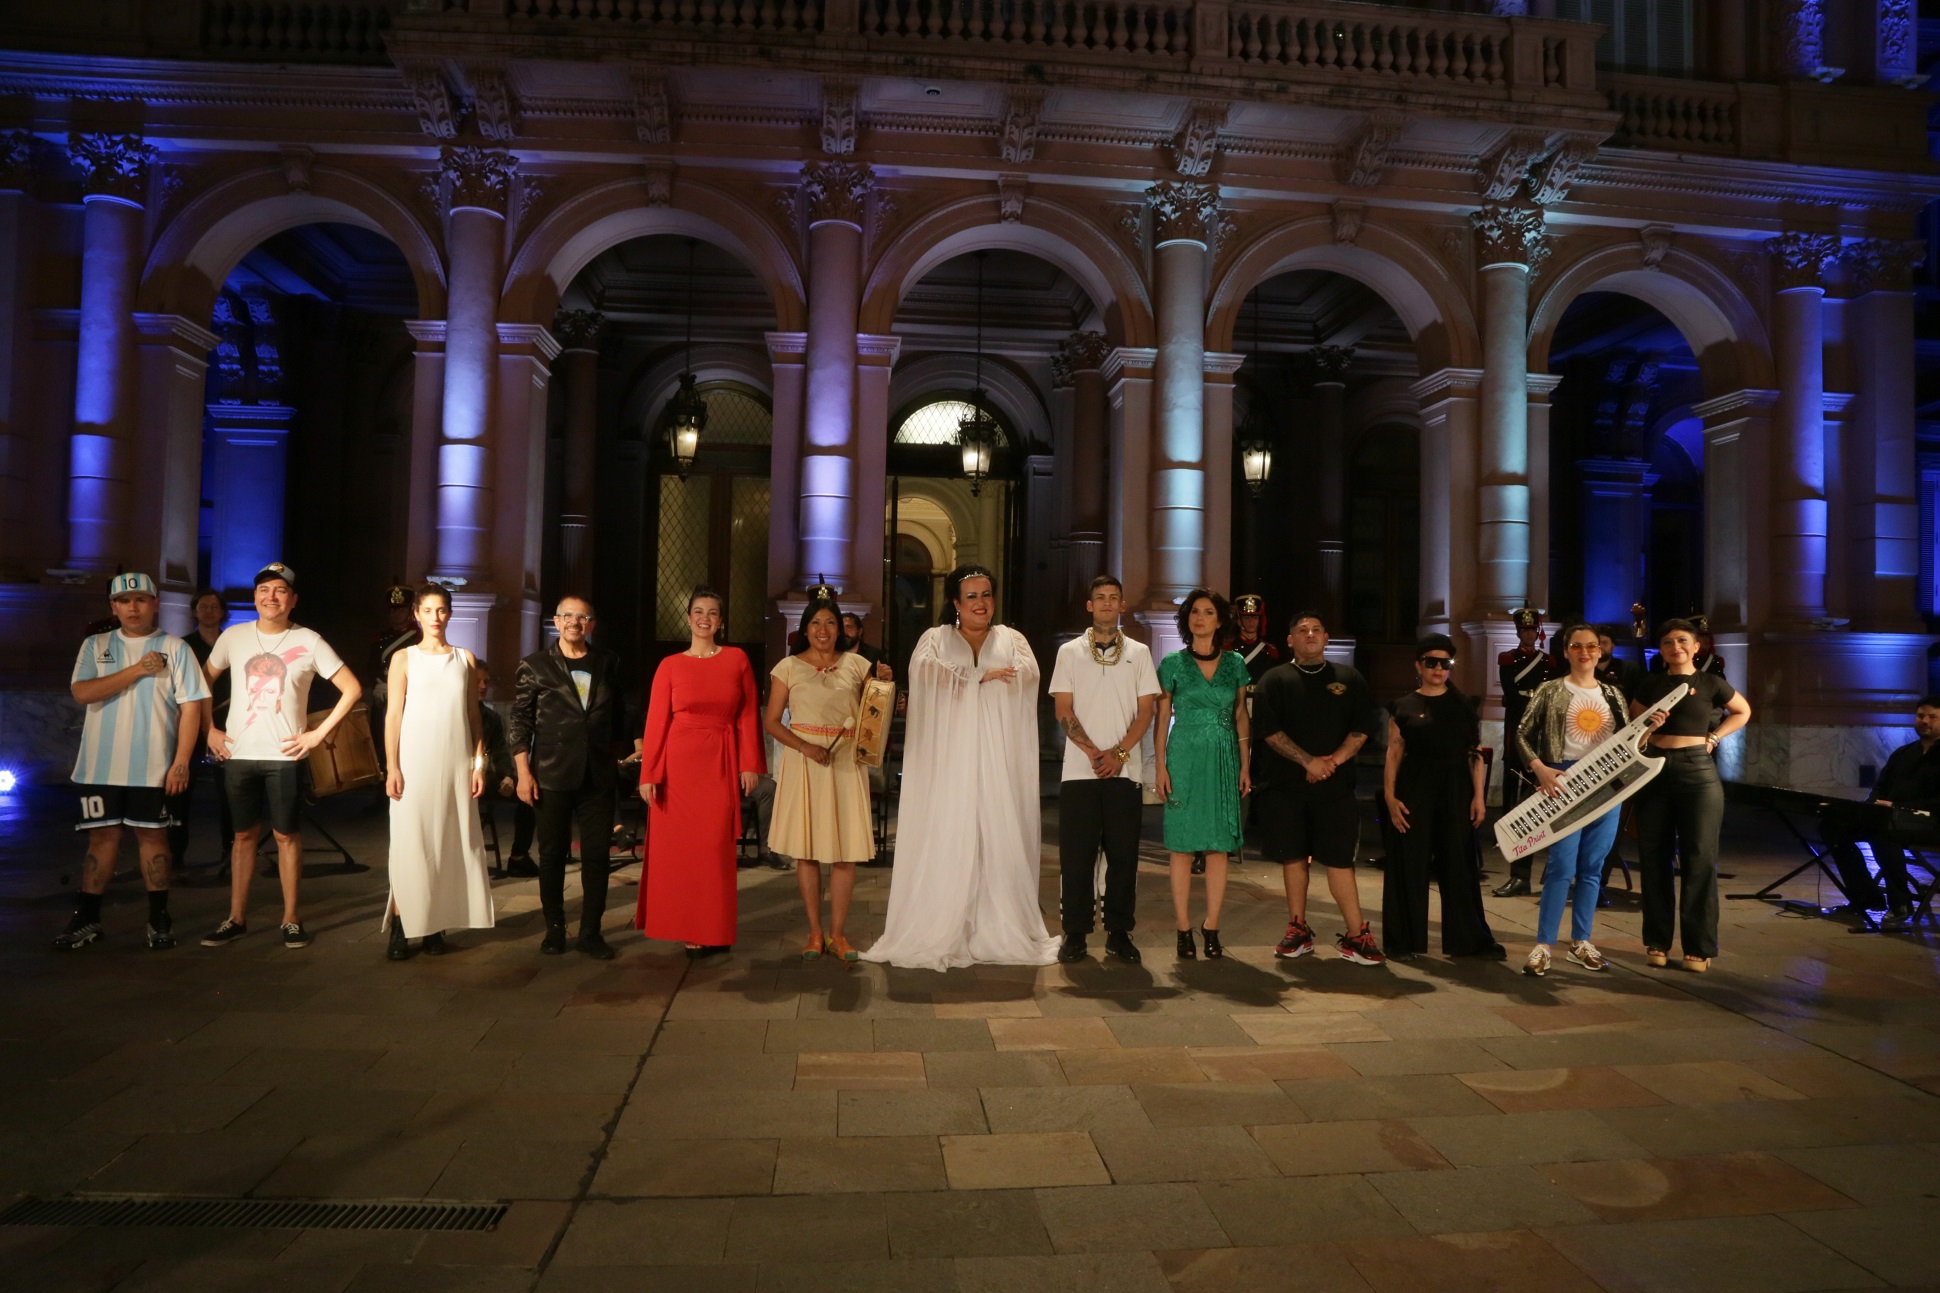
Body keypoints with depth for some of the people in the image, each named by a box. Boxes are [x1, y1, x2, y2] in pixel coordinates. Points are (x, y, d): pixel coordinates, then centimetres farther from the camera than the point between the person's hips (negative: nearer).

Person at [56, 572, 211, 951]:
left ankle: (159, 918, 12)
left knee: (152, 836, 5)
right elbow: (82, 693, -7)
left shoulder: (175, 648, 0)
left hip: (153, 766, -2)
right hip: (100, 765, 2)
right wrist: (136, 670, -15)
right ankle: (86, 918, 17)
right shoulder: (95, 646, 8)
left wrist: (181, 762, -11)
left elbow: (191, 706, -5)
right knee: (102, 837, 7)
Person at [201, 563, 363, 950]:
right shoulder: (233, 636, 4)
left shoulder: (309, 642, -4)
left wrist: (319, 734, -9)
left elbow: (352, 689, -5)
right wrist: (209, 730, 6)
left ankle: (290, 919, 12)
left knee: (286, 835, 4)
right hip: (238, 755, 2)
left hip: (284, 756, -2)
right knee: (245, 835, 10)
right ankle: (236, 918, 19)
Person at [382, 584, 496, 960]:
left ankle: (435, 927, 8)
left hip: (456, 764, 2)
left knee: (450, 844, 2)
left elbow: (473, 716, 11)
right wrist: (391, 768, -8)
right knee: (409, 844, -3)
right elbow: (393, 715, 0)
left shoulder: (465, 658, 11)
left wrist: (479, 763, 4)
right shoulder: (403, 658, 4)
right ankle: (400, 929, 2)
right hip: (415, 762, -2)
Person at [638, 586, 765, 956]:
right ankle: (683, 926, 18)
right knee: (676, 846, 5)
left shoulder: (737, 659, 6)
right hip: (678, 763, 0)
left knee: (715, 846, 1)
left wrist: (749, 764, -3)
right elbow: (656, 722, -1)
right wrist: (648, 774, -6)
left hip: (722, 764, 0)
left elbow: (748, 715, 4)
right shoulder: (670, 666, 3)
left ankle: (713, 931, 13)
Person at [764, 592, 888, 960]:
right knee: (806, 850, 3)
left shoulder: (856, 664, 7)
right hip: (803, 760, -1)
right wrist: (805, 747, -12)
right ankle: (814, 933, 14)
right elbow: (771, 721, 2)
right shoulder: (789, 667, 4)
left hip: (846, 762, 1)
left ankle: (837, 933, 11)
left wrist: (883, 682, -8)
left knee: (847, 851, 0)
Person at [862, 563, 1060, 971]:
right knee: (948, 840, -5)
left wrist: (967, 678, -9)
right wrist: (987, 677, -9)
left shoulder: (1011, 639, 15)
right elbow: (926, 672, -12)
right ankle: (941, 934, -1)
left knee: (999, 837, -2)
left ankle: (1001, 931, 4)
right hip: (950, 758, -1)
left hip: (998, 760, 2)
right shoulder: (935, 639, 10)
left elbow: (1028, 672, -6)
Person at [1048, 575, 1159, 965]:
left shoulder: (1139, 653, 11)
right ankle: (1075, 933, 10)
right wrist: (1093, 752, -10)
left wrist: (1118, 753, -8)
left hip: (1124, 770, 1)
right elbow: (1063, 710, 2)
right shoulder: (1069, 652, 9)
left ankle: (1119, 933, 13)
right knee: (1076, 855, 1)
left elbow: (1145, 711, 5)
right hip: (1079, 770, 0)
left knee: (1123, 854, 3)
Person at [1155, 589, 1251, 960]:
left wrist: (1245, 765, 6)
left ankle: (1211, 927, 12)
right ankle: (1184, 929, 6)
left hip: (1224, 760, 2)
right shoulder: (1173, 663, 2)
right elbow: (1162, 718, 2)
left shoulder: (1234, 663, 8)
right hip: (1185, 758, -2)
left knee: (1219, 846, 3)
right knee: (1182, 845, 0)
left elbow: (1241, 717, 10)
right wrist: (1161, 766, -4)